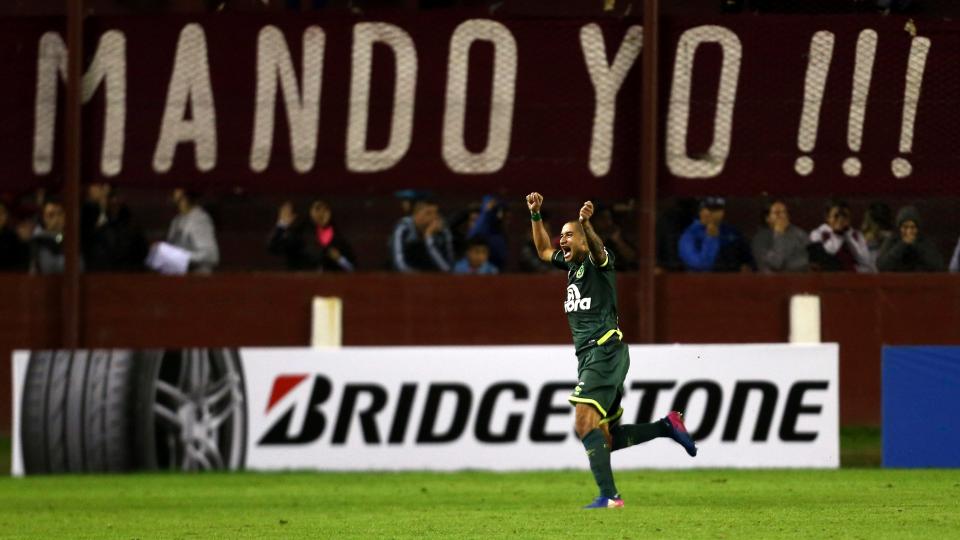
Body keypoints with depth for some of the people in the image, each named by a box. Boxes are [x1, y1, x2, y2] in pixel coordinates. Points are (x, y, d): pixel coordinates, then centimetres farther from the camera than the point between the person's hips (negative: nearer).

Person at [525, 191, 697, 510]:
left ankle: (609, 496, -24)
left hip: (604, 350, -9)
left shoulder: (597, 260, -5)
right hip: (589, 354, 9)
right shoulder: (571, 263, 19)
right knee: (606, 437, 8)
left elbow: (597, 248, -29)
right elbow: (544, 250, 36)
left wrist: (586, 223, -49)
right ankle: (667, 426, 17)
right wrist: (535, 215, 24)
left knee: (585, 423, -20)